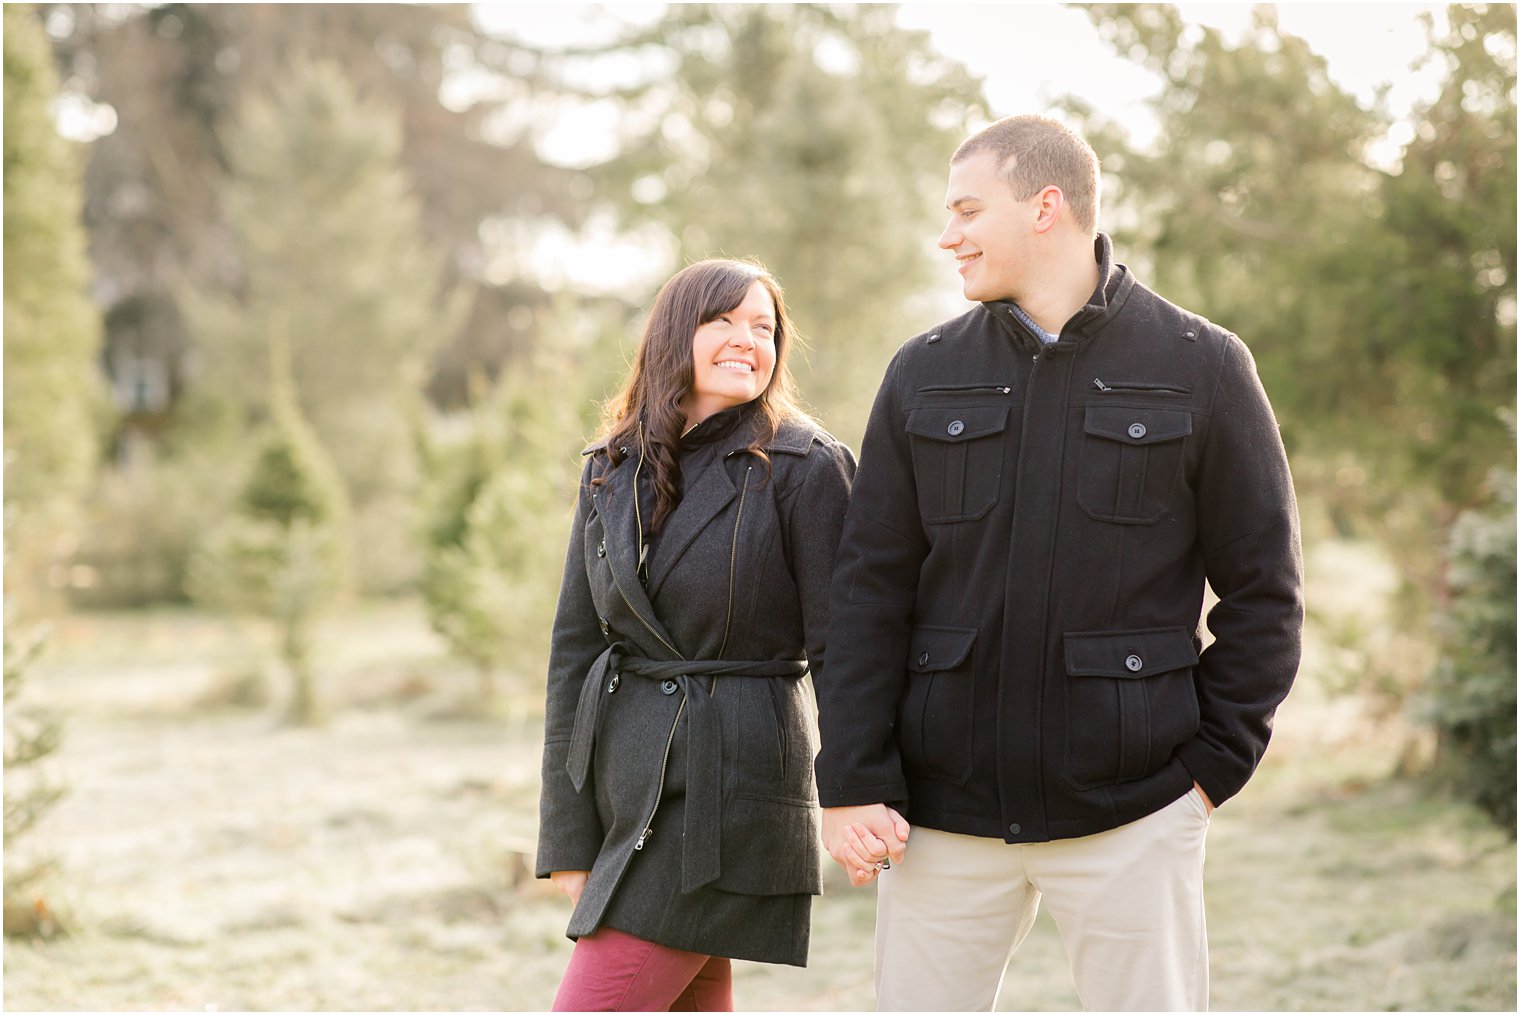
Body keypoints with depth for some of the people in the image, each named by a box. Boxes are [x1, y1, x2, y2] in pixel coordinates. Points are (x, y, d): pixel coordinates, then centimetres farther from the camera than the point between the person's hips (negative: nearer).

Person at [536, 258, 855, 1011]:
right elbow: (574, 648, 8)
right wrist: (568, 837, 4)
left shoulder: (804, 467, -6)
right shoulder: (612, 470, 8)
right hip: (624, 776, 6)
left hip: (726, 784, -5)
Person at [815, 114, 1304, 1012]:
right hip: (945, 811, 3)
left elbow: (1263, 589, 3)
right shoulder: (924, 376, 9)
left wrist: (1215, 761, -4)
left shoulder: (1201, 367, 1)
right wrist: (853, 782, -2)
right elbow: (871, 591, 6)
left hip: (1131, 814, -2)